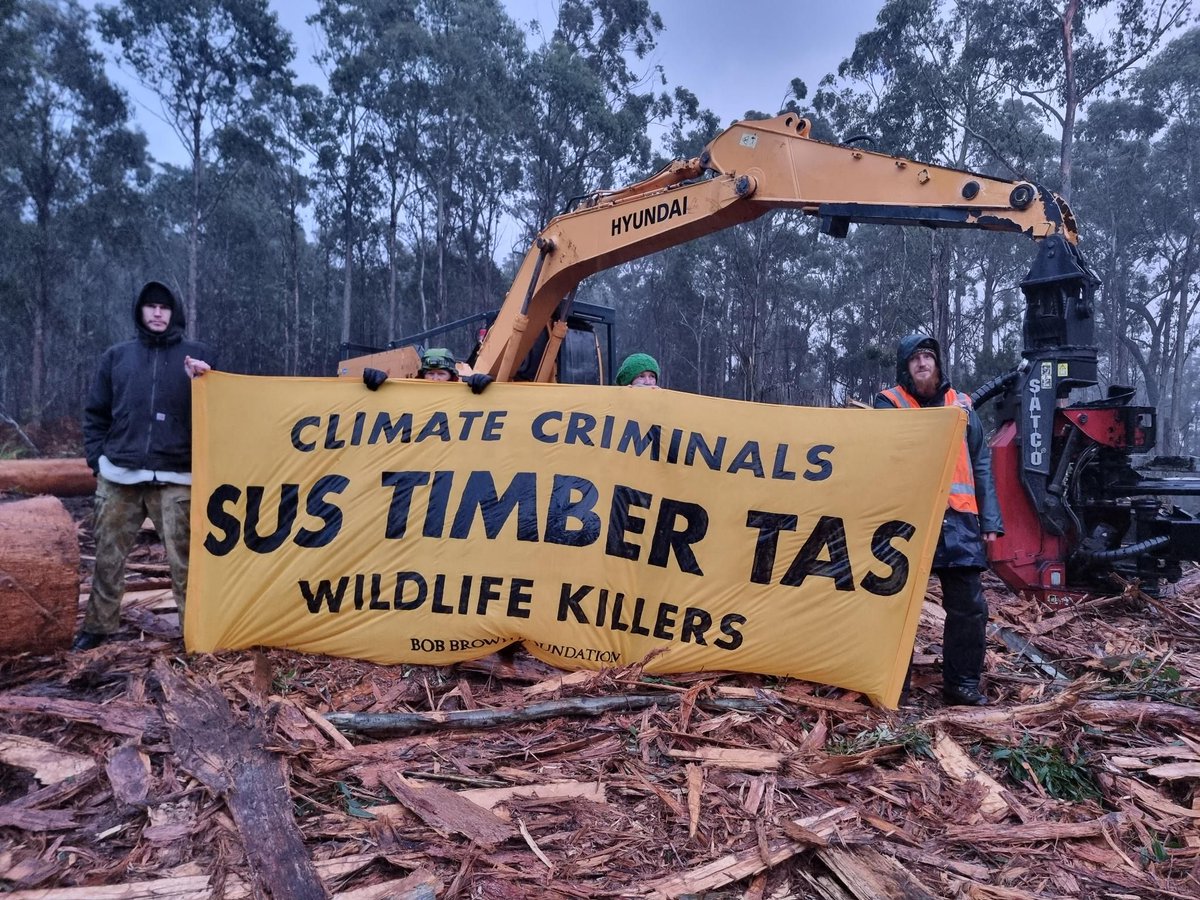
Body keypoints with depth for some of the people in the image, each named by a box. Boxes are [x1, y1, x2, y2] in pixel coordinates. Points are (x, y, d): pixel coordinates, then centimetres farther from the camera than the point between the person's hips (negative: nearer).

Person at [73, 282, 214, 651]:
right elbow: (95, 413, 15)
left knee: (184, 559, -2)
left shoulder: (196, 355, 7)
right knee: (108, 555, 11)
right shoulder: (116, 356, 13)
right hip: (118, 476, 3)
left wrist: (200, 383, -16)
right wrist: (98, 458, 6)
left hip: (175, 479, -2)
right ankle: (99, 625, 26)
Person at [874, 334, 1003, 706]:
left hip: (958, 517, 3)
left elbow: (981, 465, 15)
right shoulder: (889, 402, 6)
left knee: (969, 604, 2)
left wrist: (989, 519, 9)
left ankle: (962, 683, 17)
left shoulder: (962, 405, 15)